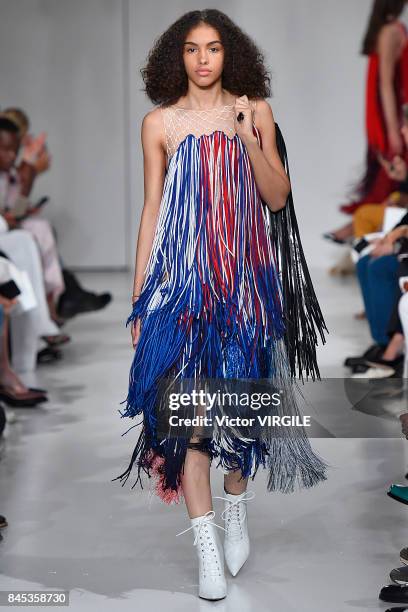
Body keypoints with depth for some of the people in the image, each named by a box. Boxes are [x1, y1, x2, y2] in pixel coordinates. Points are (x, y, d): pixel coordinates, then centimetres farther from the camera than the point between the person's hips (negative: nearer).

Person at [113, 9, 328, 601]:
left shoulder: (255, 112, 5)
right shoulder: (159, 123, 5)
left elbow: (277, 199, 1)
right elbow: (152, 209, 6)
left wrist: (250, 140, -14)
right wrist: (139, 296, 3)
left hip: (243, 275, 1)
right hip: (179, 277, 0)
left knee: (236, 397, 6)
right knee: (184, 402, -8)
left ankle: (236, 508, 32)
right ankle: (208, 547, -1)